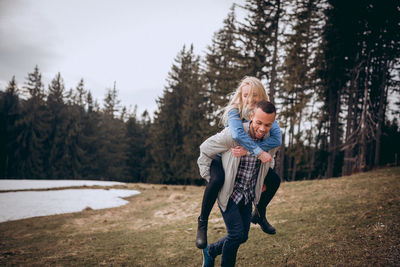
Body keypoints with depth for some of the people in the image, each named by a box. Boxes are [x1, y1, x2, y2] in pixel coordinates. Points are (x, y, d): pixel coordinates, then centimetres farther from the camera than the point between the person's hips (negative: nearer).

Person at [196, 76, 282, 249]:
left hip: (247, 159, 5)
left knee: (274, 179, -5)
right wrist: (259, 151, -47)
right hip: (222, 157, -5)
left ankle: (259, 215, 22)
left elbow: (277, 138, -30)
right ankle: (202, 222, -16)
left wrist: (248, 150, -41)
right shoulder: (234, 112, -24)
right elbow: (238, 134, -46)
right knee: (217, 180, -36)